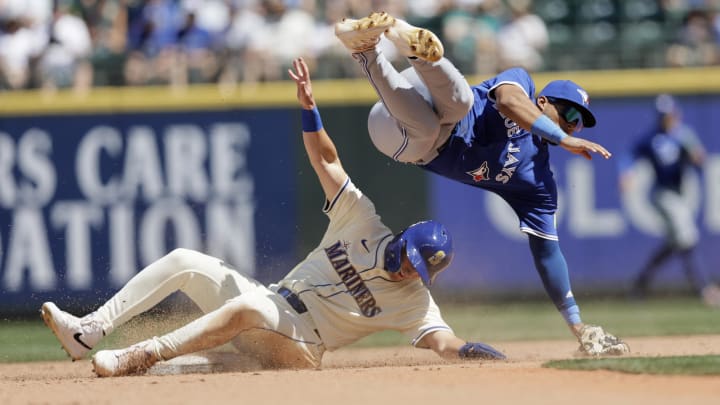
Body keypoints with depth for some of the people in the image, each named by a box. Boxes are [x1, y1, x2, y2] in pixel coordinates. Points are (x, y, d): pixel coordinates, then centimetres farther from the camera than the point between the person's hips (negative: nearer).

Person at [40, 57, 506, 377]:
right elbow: (325, 160, 0)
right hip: (264, 312, 6)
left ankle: (143, 355, -36)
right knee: (184, 262, -5)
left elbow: (445, 341, -20)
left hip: (298, 349, -6)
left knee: (250, 307, -38)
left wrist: (482, 353, -40)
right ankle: (88, 333, -10)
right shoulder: (364, 222, 1)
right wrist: (309, 106, -13)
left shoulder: (414, 300, -8)